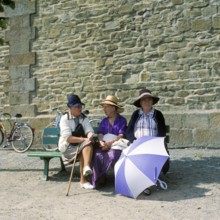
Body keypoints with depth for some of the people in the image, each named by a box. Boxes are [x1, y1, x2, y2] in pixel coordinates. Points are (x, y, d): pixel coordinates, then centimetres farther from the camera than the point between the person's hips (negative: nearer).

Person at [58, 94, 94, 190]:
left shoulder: (84, 118, 8)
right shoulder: (64, 119, -7)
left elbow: (90, 131, -6)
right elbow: (68, 138, -18)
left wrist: (89, 137, -30)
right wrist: (84, 139, -27)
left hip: (82, 145, 4)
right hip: (68, 146, -4)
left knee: (88, 144, -30)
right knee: (84, 148, -30)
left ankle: (87, 168, -46)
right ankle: (83, 180, -25)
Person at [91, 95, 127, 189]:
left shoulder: (122, 120, 5)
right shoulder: (104, 121, 20)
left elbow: (121, 135, -5)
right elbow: (100, 133, 8)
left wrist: (110, 143, -18)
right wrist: (101, 142, -15)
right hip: (104, 145, 4)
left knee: (112, 156, -35)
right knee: (97, 155, -30)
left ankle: (100, 177, -14)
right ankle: (99, 179, -18)